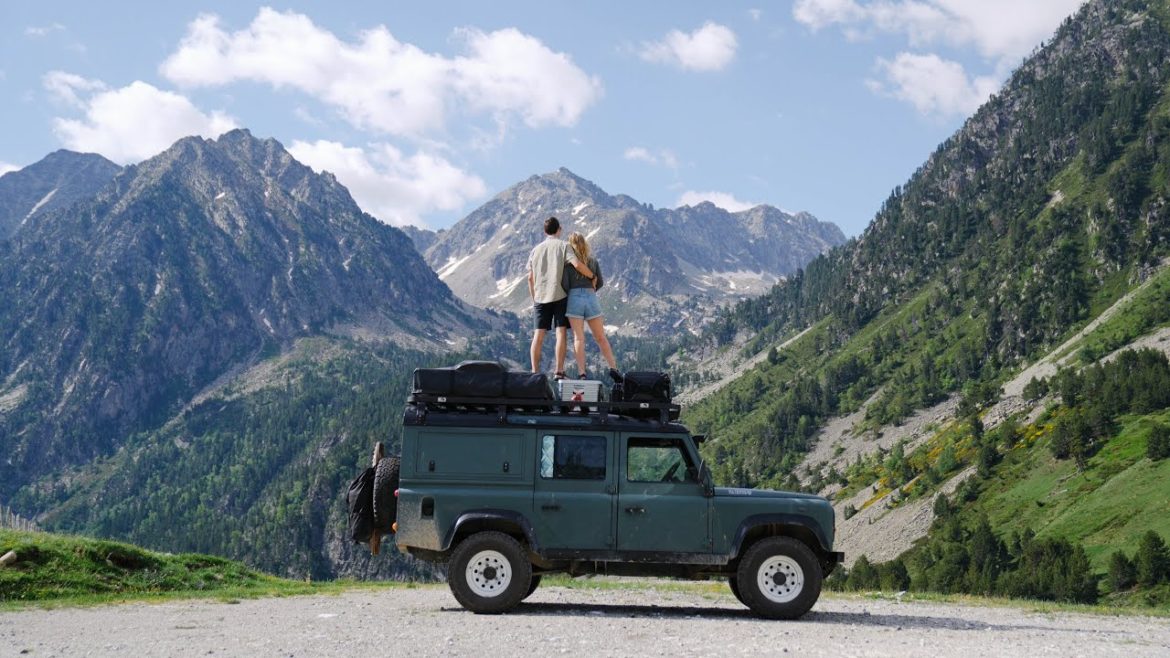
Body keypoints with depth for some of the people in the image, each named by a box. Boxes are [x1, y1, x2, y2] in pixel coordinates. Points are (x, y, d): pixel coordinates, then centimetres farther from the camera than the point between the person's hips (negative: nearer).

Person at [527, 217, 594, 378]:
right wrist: (592, 276, -1)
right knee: (560, 333, -2)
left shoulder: (536, 250, 13)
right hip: (559, 295, -4)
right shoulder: (563, 246, 1)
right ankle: (559, 371, -8)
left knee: (538, 334, 3)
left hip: (540, 297, 4)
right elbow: (577, 264, -14)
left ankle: (535, 372, -1)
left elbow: (530, 278, 12)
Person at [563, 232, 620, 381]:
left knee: (578, 338, -3)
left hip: (574, 298, -2)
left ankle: (582, 373, -11)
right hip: (591, 299, 2)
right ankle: (613, 368, -2)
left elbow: (564, 284, -6)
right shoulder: (593, 260, 11)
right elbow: (600, 283, 15)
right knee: (601, 337, 8)